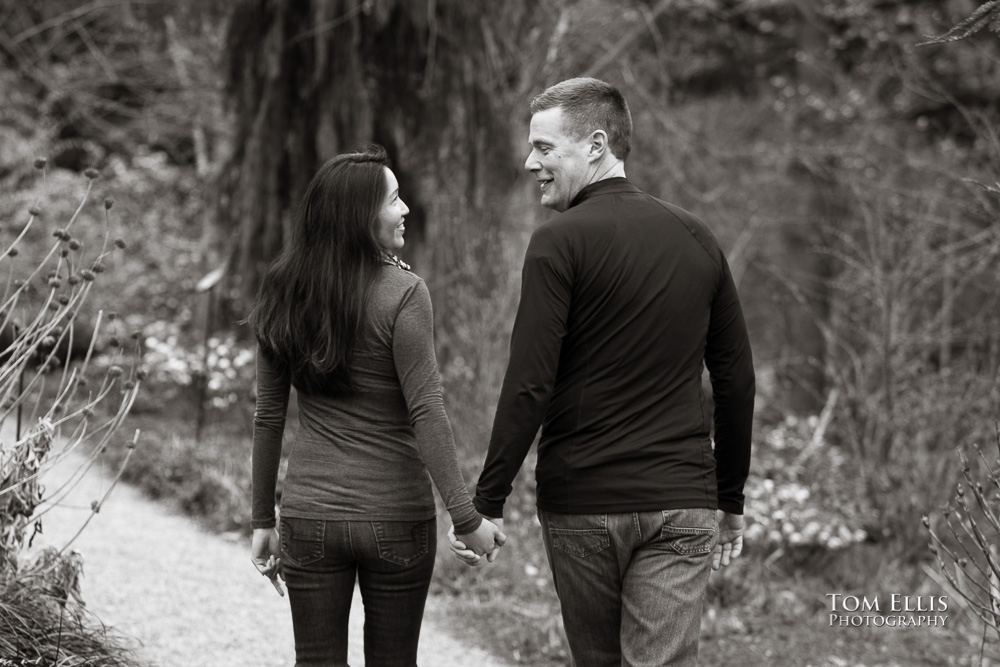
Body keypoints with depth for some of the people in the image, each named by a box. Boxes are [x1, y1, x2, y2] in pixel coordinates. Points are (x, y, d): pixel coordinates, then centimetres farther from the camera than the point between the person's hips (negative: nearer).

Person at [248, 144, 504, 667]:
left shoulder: (282, 296, 2)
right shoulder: (402, 294, -12)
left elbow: (269, 417, 6)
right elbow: (425, 413, -16)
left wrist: (262, 520, 13)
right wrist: (466, 517, -13)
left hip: (310, 517, 3)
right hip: (396, 517, -3)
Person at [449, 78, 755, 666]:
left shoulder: (561, 243, -8)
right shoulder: (697, 239, 9)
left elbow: (529, 387, -13)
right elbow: (737, 381, 13)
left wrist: (487, 502, -7)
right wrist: (731, 502, 21)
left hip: (583, 503, -3)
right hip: (681, 506, 3)